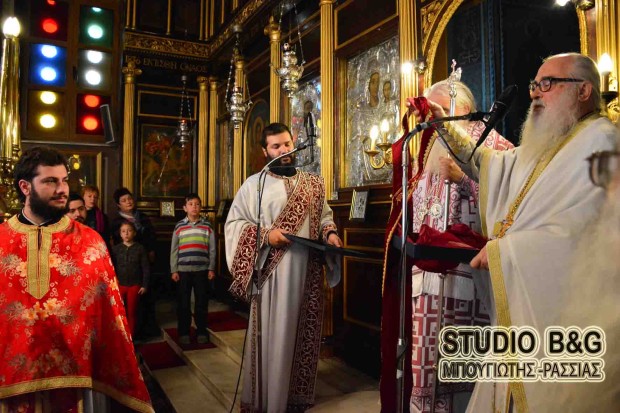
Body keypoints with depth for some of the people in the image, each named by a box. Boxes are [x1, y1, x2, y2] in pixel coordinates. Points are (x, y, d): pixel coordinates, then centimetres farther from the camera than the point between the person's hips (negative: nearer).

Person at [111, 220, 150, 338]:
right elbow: (111, 267, 1)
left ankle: (130, 338, 20)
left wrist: (144, 285, -5)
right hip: (119, 285, 1)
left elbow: (146, 268, -2)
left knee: (132, 312, 9)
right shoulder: (115, 249, 1)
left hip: (134, 285, -1)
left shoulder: (140, 248, -3)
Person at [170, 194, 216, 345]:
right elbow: (174, 250, 5)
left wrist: (211, 268, 1)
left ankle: (201, 331, 18)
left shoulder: (207, 226, 4)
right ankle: (183, 332, 17)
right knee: (183, 302, 5)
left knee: (201, 302, 6)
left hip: (202, 269, 0)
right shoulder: (179, 226, 4)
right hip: (183, 270, 0)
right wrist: (174, 270, 1)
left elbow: (212, 249, 5)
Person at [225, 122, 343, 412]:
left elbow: (324, 216, 18)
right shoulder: (254, 184, 2)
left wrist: (330, 233, -4)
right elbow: (234, 223, -2)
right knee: (273, 335, 2)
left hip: (308, 272, 4)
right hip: (272, 273, -3)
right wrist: (265, 235, -16)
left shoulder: (314, 184, 13)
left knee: (304, 333, 10)